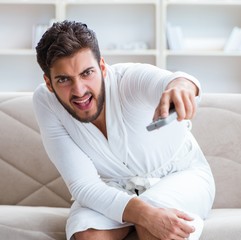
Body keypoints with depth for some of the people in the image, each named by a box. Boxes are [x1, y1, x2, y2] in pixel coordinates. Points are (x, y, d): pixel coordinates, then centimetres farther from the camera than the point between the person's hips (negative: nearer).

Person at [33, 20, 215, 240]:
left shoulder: (132, 79, -28)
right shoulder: (45, 101, -21)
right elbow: (83, 185, -25)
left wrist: (179, 85, -79)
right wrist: (146, 214, -41)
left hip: (180, 174, -2)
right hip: (113, 189, 2)